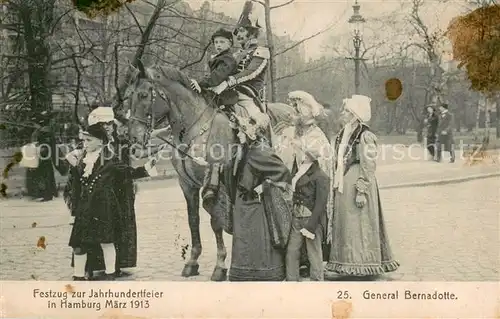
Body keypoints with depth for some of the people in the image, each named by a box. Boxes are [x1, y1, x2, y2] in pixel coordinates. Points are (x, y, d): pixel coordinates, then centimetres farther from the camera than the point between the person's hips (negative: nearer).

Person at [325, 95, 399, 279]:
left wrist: (362, 191, -18)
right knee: (344, 226, 10)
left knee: (360, 226, -2)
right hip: (343, 188, 8)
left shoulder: (365, 136, -12)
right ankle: (349, 266, 19)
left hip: (357, 187, -8)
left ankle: (365, 267, 8)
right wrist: (334, 184, 15)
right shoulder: (343, 134, 12)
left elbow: (368, 167, -15)